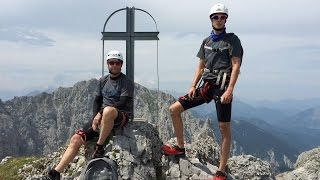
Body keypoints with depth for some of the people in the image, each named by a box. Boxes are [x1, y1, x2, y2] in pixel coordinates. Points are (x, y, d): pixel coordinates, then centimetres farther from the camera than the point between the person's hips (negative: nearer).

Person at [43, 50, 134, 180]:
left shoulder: (127, 82, -4)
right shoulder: (103, 81, 14)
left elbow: (122, 103, -15)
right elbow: (97, 101, 14)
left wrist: (99, 115, -17)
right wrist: (95, 118, -6)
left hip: (121, 115, -5)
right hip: (101, 116, 6)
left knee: (108, 110, -42)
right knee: (76, 139, -11)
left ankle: (99, 147, -25)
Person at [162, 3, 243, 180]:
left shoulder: (232, 40, -1)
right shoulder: (206, 41, 15)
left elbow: (236, 66, -9)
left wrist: (229, 90, -19)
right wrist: (193, 86, 4)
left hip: (222, 87, -6)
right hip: (206, 85, 6)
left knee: (224, 128, -3)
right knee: (174, 109, 1)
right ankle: (180, 147, 16)